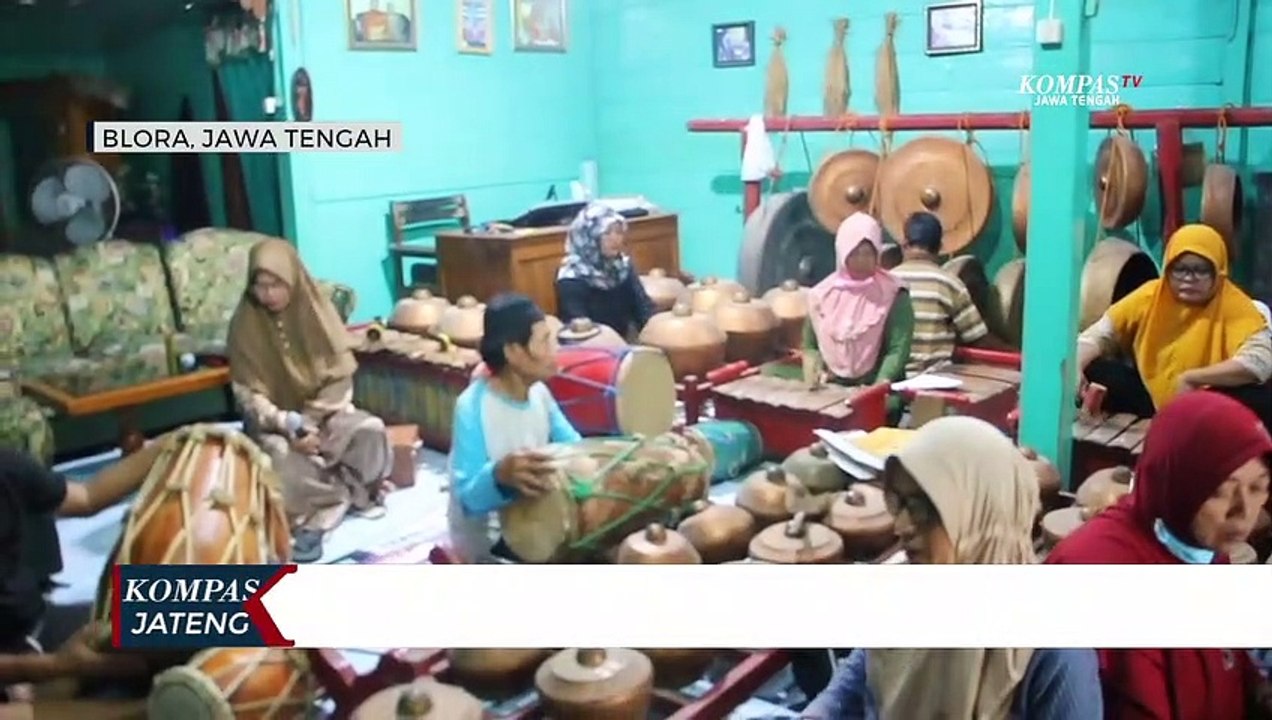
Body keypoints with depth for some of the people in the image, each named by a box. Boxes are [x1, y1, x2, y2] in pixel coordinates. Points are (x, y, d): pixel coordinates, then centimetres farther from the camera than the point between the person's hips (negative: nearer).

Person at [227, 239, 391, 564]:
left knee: (371, 430, -24)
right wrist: (286, 423, -29)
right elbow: (247, 391, -12)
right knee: (280, 454, -35)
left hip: (323, 412, 2)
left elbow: (339, 376, -7)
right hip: (272, 419, -2)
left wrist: (311, 421, -19)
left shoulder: (317, 310, -7)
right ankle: (341, 497, -11)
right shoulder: (245, 323, -10)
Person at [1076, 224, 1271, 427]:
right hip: (1150, 394, 3)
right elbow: (1099, 335, 2)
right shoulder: (1151, 295, 0)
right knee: (1091, 371, -19)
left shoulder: (1234, 305, -11)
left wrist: (1192, 378, -28)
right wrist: (1075, 368, -19)